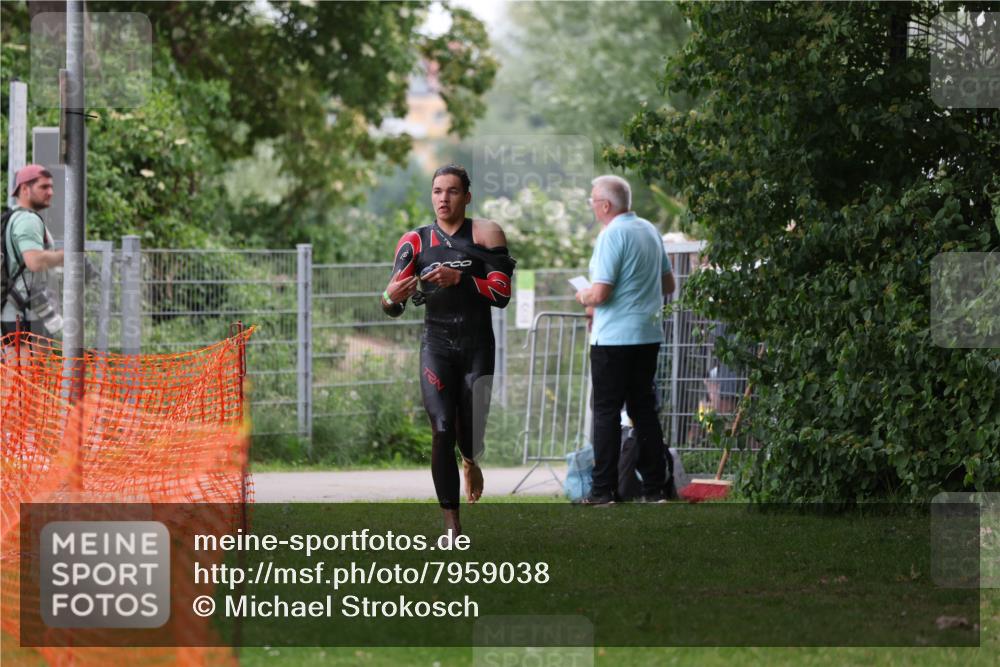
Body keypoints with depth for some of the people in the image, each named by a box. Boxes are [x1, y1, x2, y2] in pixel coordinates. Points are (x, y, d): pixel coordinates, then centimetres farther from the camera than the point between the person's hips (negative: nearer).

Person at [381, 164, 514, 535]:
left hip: (477, 347, -1)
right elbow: (392, 307, 3)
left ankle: (470, 462, 43)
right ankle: (451, 525, -8)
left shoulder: (485, 234, 0)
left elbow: (501, 294, -9)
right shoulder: (416, 241, 6)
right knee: (442, 432, -12)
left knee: (470, 437, 4)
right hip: (437, 347, 1)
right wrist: (392, 298, -21)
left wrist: (459, 279, -22)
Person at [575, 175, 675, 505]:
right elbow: (668, 284, 20)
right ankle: (655, 486, 10)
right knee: (644, 408, 11)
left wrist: (583, 296, 0)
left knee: (607, 410, -3)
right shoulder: (650, 231, 11)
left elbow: (599, 293, -20)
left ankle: (604, 489, -4)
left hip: (614, 338, -8)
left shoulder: (612, 235, -15)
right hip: (648, 334, 8)